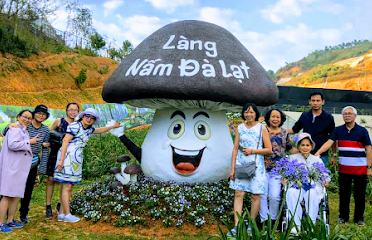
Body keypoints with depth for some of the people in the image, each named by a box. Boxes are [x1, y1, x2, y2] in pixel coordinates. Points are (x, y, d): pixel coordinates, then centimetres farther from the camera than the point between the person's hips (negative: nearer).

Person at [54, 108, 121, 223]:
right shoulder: (75, 126, -7)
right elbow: (65, 141, -13)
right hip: (67, 157, -9)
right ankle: (67, 215, 0)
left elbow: (100, 130, 37)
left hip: (76, 160, 9)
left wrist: (113, 126, 37)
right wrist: (61, 160, -18)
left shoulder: (88, 129, 18)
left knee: (69, 187, 7)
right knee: (67, 186, -5)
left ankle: (61, 213, 13)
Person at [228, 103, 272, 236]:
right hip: (240, 164, 2)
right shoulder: (240, 128, 7)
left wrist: (252, 151, -14)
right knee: (238, 194, -1)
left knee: (255, 195, 3)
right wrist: (232, 168, 3)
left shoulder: (262, 128, -1)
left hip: (256, 165, -2)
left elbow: (269, 149, -2)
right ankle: (236, 226, 3)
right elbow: (235, 148, 7)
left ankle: (251, 225, 17)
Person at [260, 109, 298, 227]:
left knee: (275, 196, -3)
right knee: (262, 195, 1)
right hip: (263, 167, -1)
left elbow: (290, 149, 19)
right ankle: (264, 219, 16)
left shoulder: (284, 133, 13)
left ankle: (273, 219, 19)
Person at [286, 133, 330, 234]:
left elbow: (324, 175, 17)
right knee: (292, 193, -35)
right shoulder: (292, 158, 20)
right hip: (297, 185, 0)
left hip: (313, 185, 0)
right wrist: (285, 179, -11)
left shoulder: (317, 160, 22)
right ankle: (295, 225, -31)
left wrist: (326, 180, -7)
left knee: (312, 194, -36)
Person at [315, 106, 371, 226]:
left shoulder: (362, 131, 0)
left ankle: (359, 217, 24)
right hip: (344, 168, 2)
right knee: (344, 193, 11)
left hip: (360, 169, -1)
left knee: (359, 194, 8)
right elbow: (329, 142, -8)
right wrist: (317, 153, -22)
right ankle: (343, 216, 25)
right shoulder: (338, 130, 3)